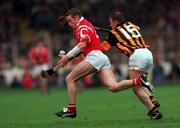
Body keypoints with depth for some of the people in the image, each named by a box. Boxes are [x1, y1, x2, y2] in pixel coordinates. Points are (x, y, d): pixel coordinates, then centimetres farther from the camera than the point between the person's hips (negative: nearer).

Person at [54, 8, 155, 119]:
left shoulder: (83, 26, -1)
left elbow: (83, 44, -18)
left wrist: (68, 56, -20)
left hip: (94, 56, -9)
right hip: (103, 58, 9)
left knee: (70, 79, -4)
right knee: (113, 87, -7)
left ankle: (71, 110, -7)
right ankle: (138, 81, -19)